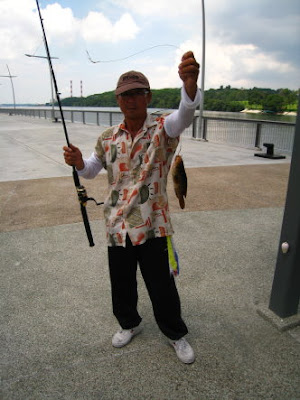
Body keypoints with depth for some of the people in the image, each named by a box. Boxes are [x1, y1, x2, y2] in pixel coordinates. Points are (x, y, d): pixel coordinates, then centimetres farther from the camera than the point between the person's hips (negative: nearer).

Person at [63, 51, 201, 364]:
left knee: (162, 287, 9)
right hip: (117, 227, 4)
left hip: (153, 227, -4)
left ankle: (176, 333, 38)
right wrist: (77, 162, -6)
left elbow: (186, 113, -30)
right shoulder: (108, 138, 5)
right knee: (121, 284, 20)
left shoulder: (162, 130, -8)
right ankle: (129, 323, 50)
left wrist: (190, 82, -52)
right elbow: (91, 170, 18)